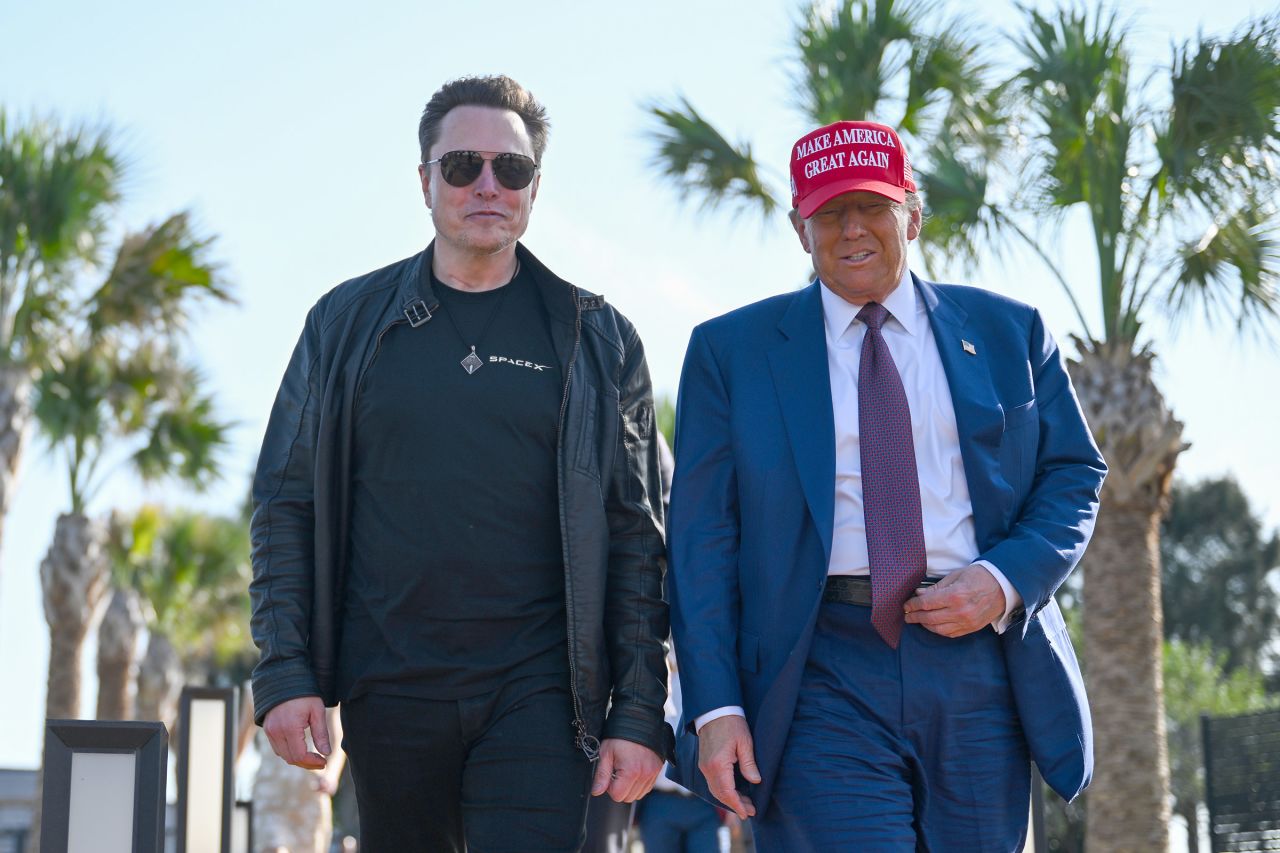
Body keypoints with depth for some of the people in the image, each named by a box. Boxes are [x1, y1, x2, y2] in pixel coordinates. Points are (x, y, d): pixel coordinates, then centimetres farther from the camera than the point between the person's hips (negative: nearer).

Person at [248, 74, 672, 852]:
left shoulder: (596, 339, 5)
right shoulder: (348, 323, 7)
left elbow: (637, 536, 3)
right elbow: (286, 506, 7)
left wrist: (639, 711, -4)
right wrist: (284, 673, -3)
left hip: (538, 693, -1)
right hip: (389, 693, 2)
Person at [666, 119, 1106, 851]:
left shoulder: (1009, 332, 12)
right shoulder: (731, 350, 7)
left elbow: (1075, 474, 12)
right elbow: (702, 536, 2)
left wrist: (1006, 580, -8)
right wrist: (716, 707, -7)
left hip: (980, 660, 2)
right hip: (824, 677, -2)